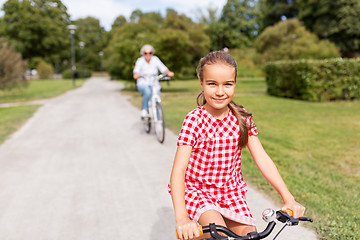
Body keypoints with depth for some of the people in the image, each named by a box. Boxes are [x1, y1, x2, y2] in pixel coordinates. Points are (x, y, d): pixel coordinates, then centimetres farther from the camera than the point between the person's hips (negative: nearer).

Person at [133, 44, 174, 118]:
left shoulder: (155, 59, -1)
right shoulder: (140, 61, -6)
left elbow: (163, 69, -8)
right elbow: (135, 72, -15)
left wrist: (169, 73, -28)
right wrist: (136, 75, -38)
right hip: (143, 84, -2)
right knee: (147, 92, -35)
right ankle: (144, 110, -15)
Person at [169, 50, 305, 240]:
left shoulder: (242, 118, -6)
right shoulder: (194, 120, -18)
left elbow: (262, 158, -6)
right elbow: (178, 169, -26)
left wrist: (288, 199, -13)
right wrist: (181, 218, -37)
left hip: (231, 192, 4)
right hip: (197, 190, -4)